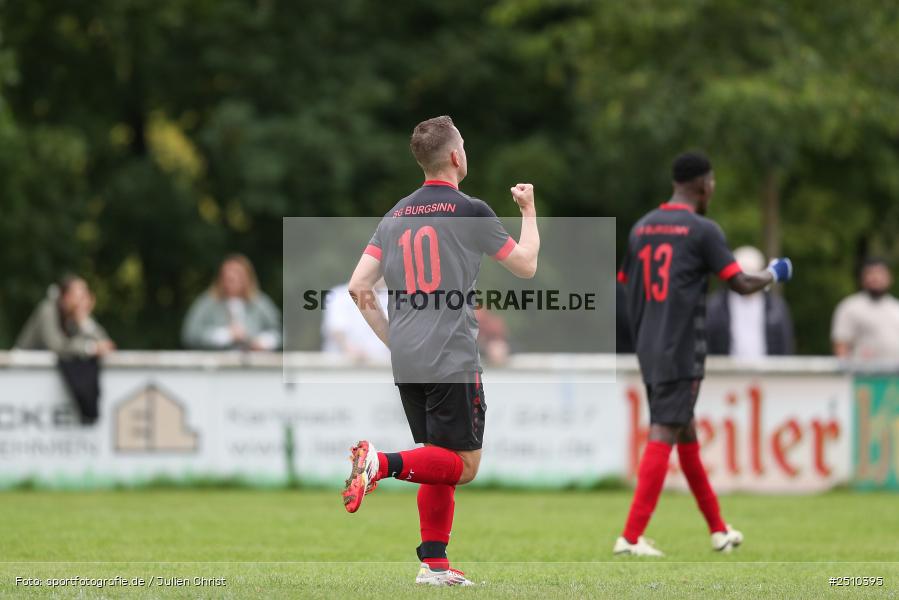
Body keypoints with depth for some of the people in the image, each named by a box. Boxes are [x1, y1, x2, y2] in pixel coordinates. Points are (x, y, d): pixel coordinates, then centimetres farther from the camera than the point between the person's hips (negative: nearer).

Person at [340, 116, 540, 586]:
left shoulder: (396, 215, 12)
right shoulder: (470, 211, -5)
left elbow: (359, 287, 9)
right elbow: (526, 266, 7)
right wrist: (529, 210, 23)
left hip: (406, 362, 7)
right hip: (452, 360, -7)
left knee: (441, 462, 15)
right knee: (462, 465, -3)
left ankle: (434, 563, 10)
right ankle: (383, 463, -24)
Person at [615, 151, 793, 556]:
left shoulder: (642, 228, 11)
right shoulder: (702, 230, -8)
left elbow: (626, 286, 14)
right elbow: (741, 284, -9)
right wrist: (773, 275, 11)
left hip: (649, 351, 7)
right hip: (682, 352, -7)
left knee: (687, 435, 16)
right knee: (663, 438, -8)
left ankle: (718, 530, 27)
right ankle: (631, 537, -15)